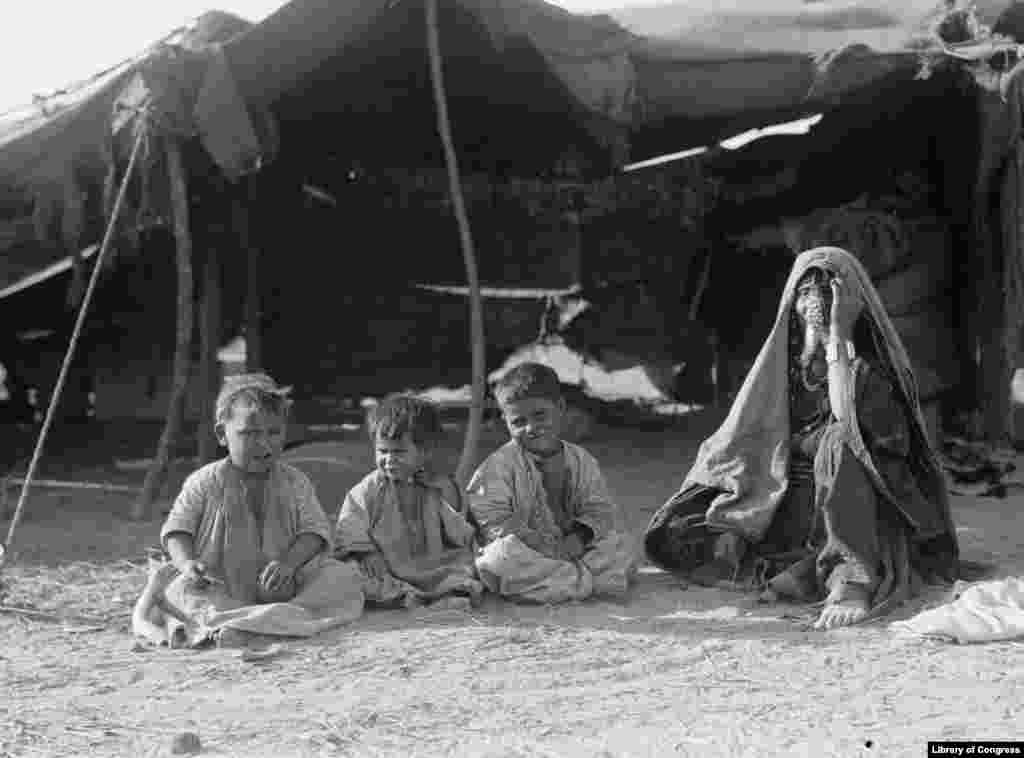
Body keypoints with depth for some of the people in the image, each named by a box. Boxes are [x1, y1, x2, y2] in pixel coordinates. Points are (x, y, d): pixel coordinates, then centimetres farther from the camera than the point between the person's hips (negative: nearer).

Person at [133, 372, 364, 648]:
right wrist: (187, 562, -21)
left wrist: (289, 562, -22)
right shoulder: (204, 483, 3)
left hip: (282, 588, 2)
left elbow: (314, 530, -2)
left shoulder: (294, 483, 6)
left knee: (344, 579, -21)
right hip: (220, 589, -1)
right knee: (180, 589, -32)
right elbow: (177, 530, 1)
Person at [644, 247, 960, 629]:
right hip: (781, 503, 4)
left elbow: (847, 415, -25)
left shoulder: (871, 360, -4)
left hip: (853, 507, -4)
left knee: (839, 439, -35)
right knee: (671, 534, -14)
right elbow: (746, 437, 9)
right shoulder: (783, 356, 9)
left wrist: (837, 337, -21)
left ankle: (854, 581, -46)